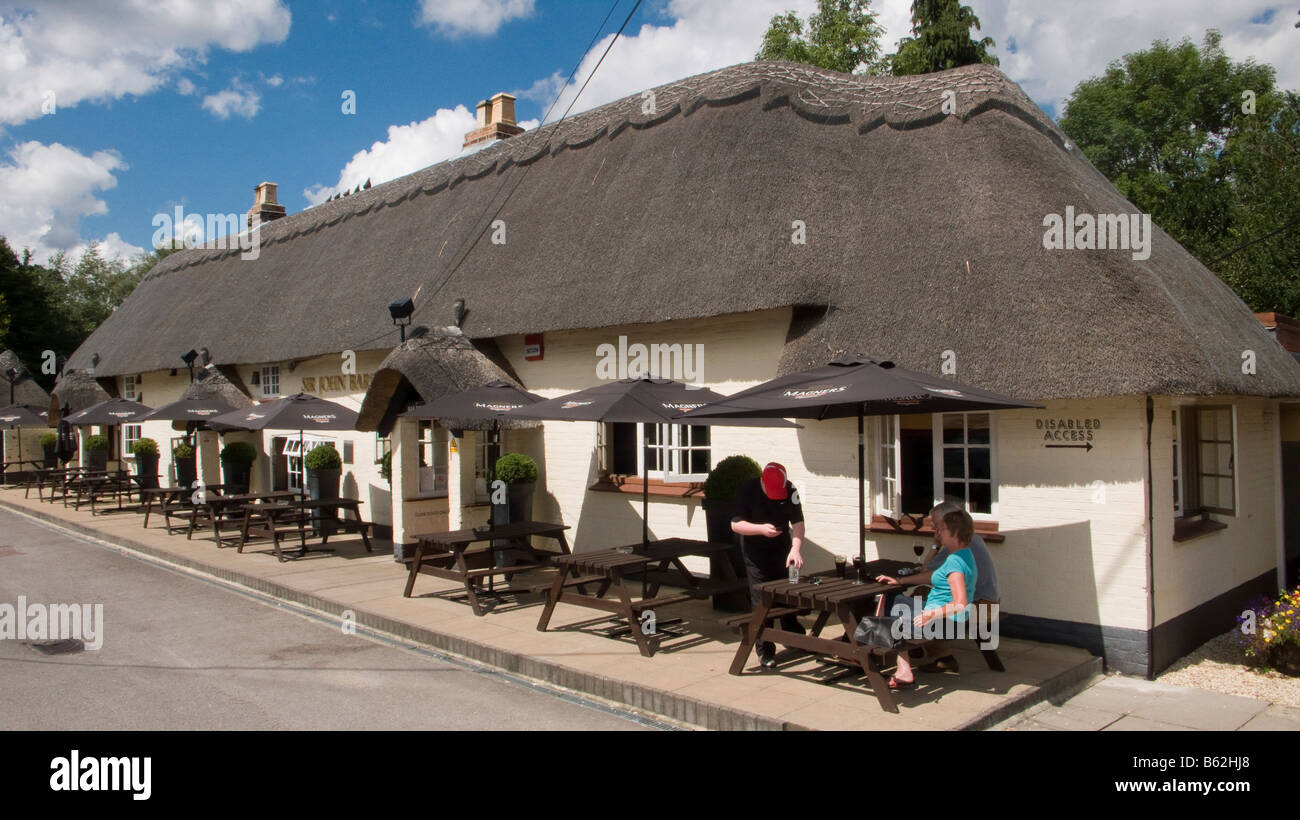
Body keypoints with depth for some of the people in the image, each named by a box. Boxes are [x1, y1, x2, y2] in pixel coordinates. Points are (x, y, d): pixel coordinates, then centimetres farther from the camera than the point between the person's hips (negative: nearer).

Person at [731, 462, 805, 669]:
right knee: (760, 599, -6)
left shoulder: (790, 490, -14)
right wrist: (761, 529, -34)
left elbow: (798, 522, -17)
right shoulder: (748, 490, -21)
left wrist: (796, 548, -32)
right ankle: (765, 651, 1)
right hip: (755, 550, -3)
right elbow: (736, 524, -18)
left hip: (781, 547, 3)